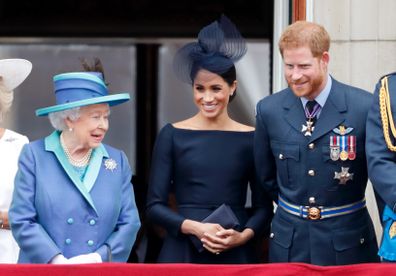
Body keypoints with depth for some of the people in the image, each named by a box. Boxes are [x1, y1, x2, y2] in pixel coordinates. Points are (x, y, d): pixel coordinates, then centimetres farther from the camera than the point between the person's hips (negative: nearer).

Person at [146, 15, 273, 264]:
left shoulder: (251, 138, 3)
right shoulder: (172, 135, 1)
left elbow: (264, 206, 6)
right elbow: (155, 206, 0)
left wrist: (244, 236, -12)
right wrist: (195, 227, -14)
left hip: (235, 253, 0)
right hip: (182, 252, 0)